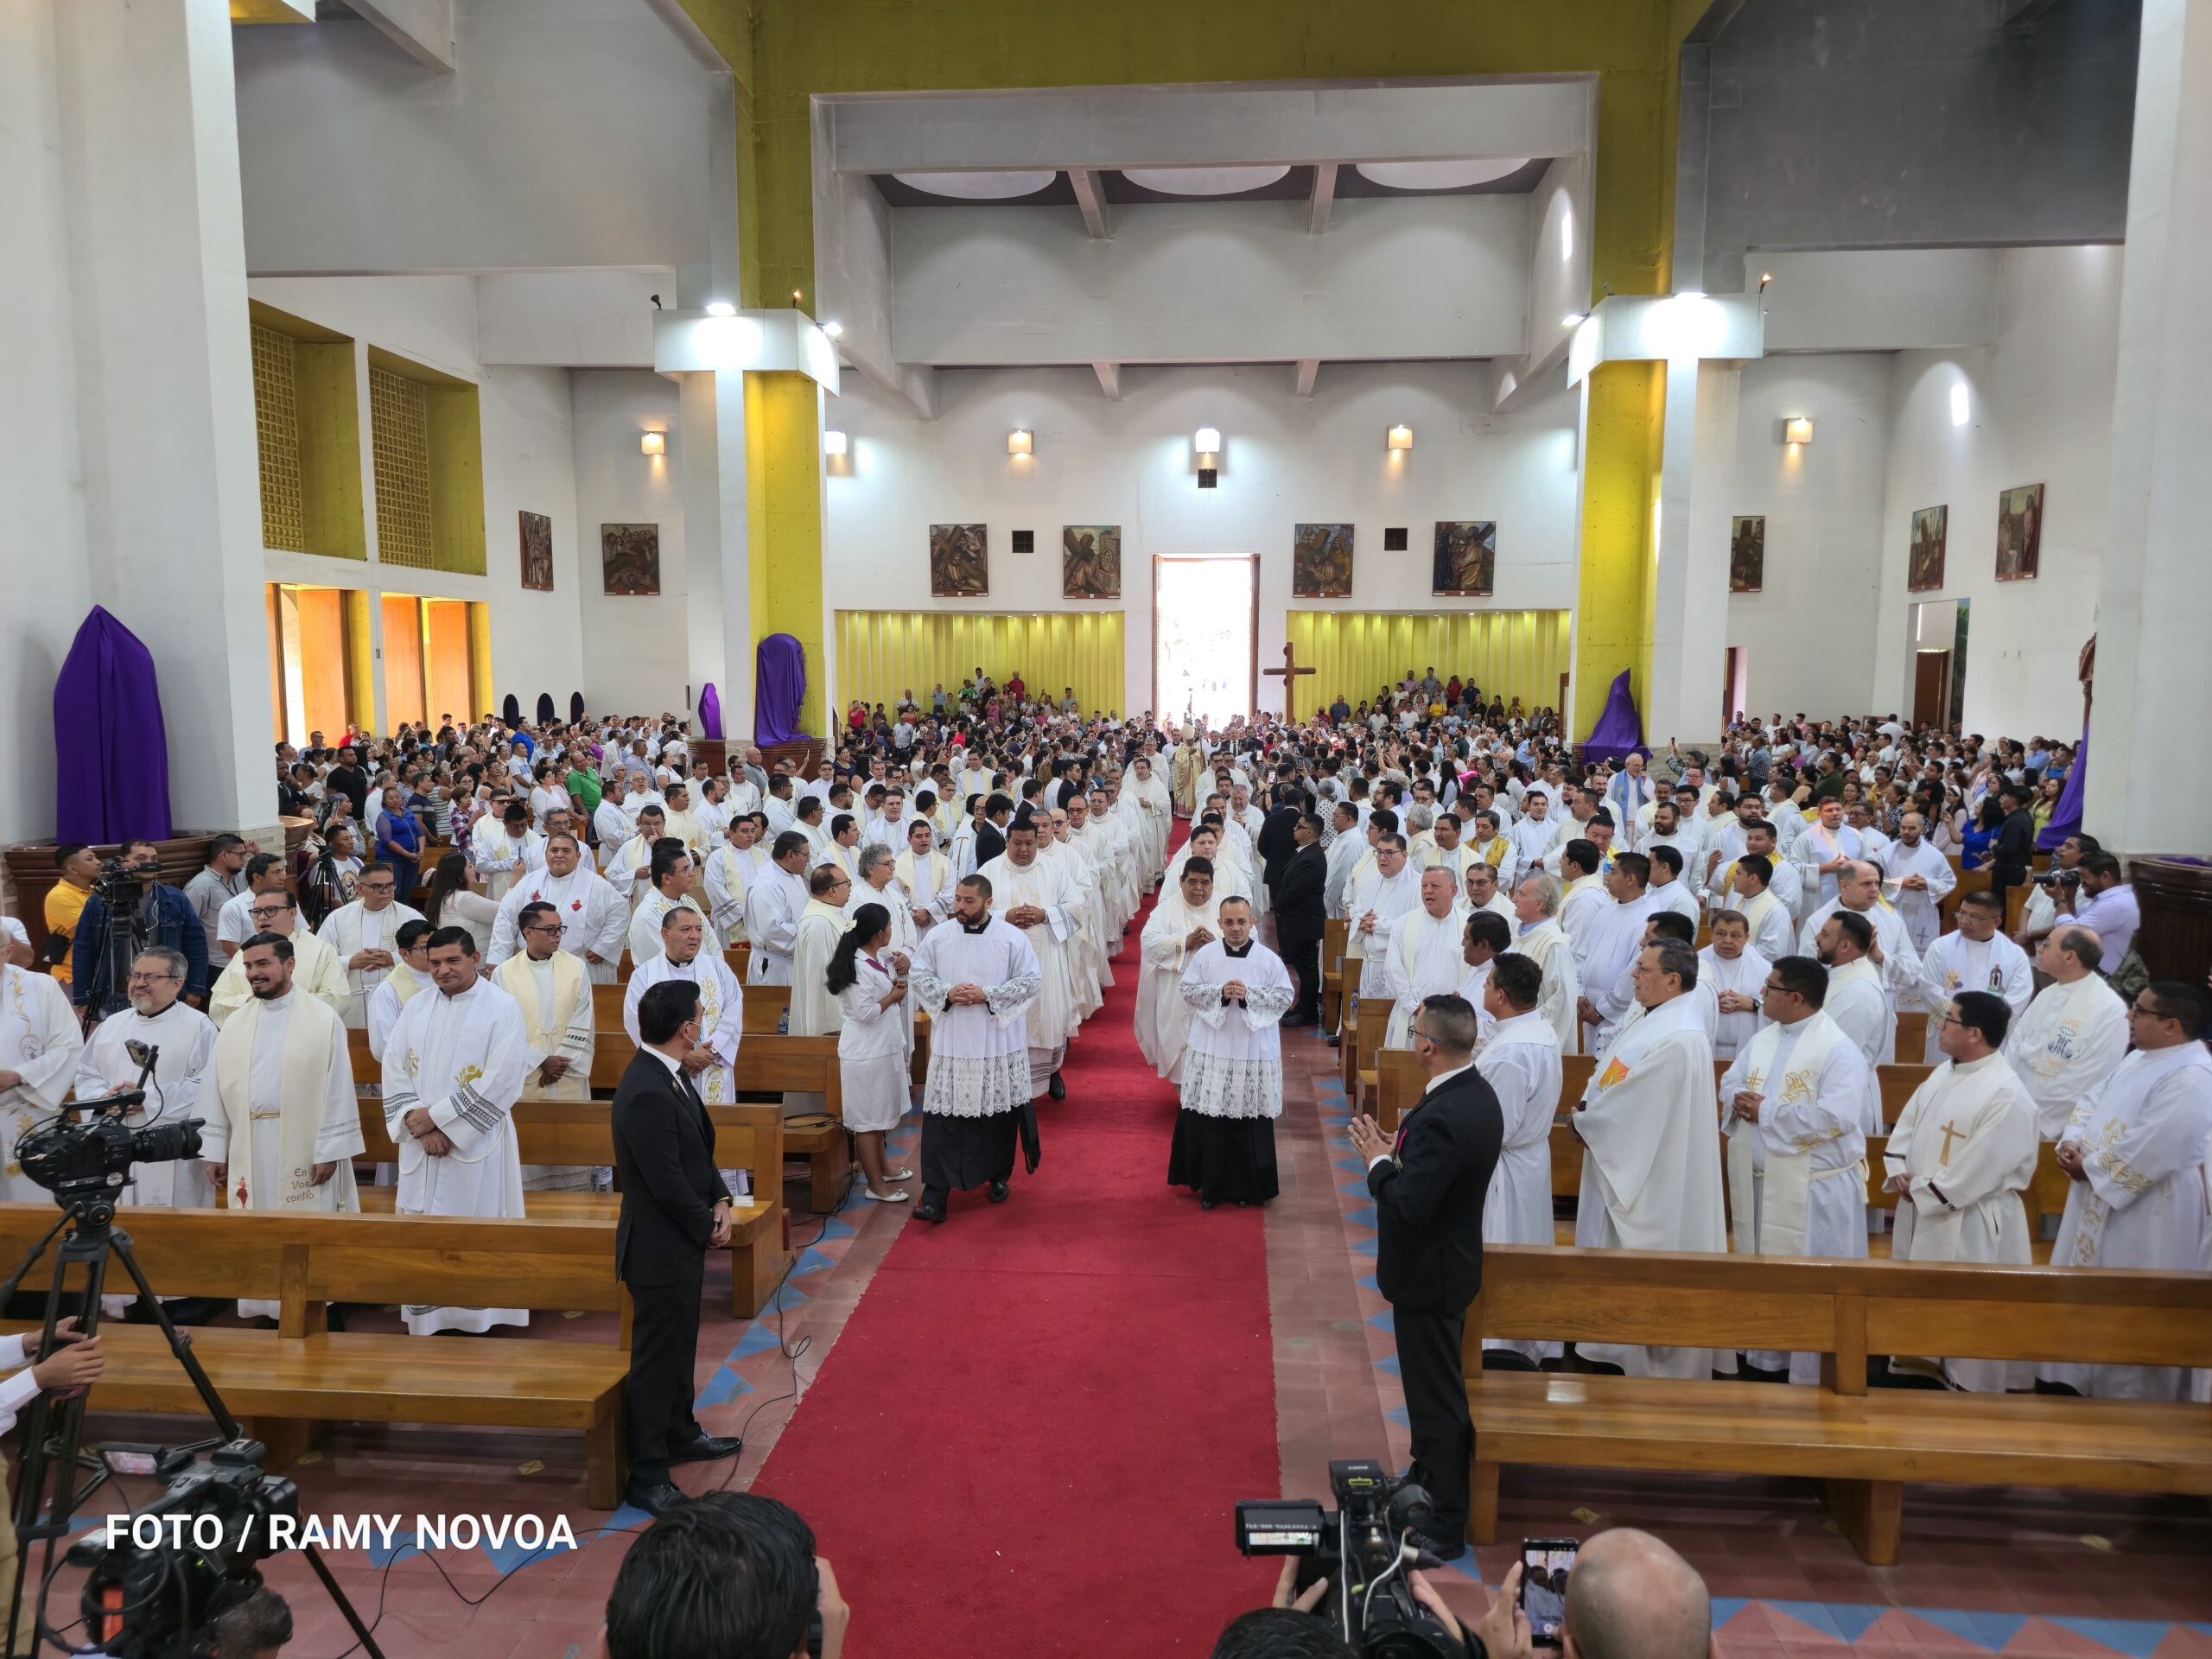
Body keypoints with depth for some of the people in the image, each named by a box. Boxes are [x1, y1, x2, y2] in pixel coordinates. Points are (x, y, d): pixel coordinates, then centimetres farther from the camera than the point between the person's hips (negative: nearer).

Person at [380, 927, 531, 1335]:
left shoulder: (502, 1008, -7)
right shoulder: (416, 1007, 9)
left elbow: (500, 1083, -15)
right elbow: (395, 1071, 4)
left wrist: (436, 1116, -13)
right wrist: (419, 1126, -10)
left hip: (475, 1146, -5)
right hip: (420, 1145, 5)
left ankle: (476, 1322, 11)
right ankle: (422, 1322, 20)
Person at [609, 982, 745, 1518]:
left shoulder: (669, 1073, 1)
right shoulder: (646, 1094, -29)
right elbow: (667, 1183, -26)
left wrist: (720, 1201, -2)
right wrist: (709, 1227, -12)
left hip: (684, 1238, 10)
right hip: (660, 1248, -10)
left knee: (680, 1346, 25)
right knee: (656, 1360, 4)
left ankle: (680, 1433, 43)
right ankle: (647, 1475, 18)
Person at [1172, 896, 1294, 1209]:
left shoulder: (1269, 959, -3)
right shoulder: (1205, 954, 0)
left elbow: (1285, 996, -3)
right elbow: (1186, 990, 0)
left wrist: (1249, 994, -17)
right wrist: (1220, 992, -16)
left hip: (1254, 1052, -1)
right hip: (1211, 1049, 1)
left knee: (1247, 1122, 5)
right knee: (1208, 1119, 3)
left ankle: (1244, 1186, 20)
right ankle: (1209, 1184, 17)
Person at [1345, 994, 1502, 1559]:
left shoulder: (1443, 1118, -31)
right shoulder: (1476, 1093, 0)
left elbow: (1409, 1206, -30)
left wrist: (1379, 1162, -15)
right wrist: (1399, 1154, 1)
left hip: (1428, 1276, -10)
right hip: (1450, 1261, 10)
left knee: (1437, 1397, 4)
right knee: (1434, 1388, 25)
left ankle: (1444, 1527, 19)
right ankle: (1429, 1479, 44)